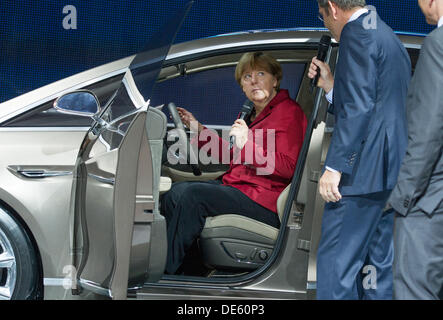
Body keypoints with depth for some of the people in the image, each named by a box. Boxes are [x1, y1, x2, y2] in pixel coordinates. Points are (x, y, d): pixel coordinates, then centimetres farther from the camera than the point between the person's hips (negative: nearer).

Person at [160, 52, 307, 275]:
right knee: (176, 191, -5)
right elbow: (232, 158, 28)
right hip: (238, 187, 9)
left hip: (265, 204, -9)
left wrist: (247, 143, -24)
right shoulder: (255, 114, 20)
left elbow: (287, 168, -18)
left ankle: (167, 272, -17)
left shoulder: (288, 112, -8)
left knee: (193, 194, -23)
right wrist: (199, 129, 25)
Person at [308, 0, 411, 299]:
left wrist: (335, 166, -18)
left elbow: (359, 107, -17)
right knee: (378, 262, 10)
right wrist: (332, 87, 20)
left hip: (364, 170, -10)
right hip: (390, 172, 10)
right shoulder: (390, 39, 23)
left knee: (336, 262, -9)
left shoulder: (357, 31, -7)